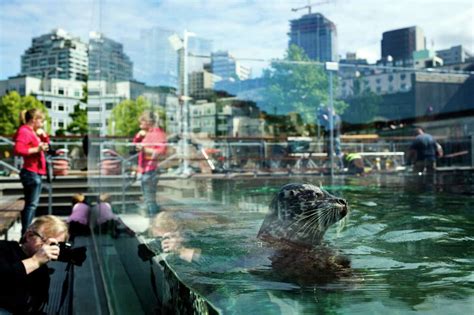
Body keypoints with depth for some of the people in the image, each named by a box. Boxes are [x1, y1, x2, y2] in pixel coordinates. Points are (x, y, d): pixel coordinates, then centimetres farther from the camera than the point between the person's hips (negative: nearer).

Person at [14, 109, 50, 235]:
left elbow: (46, 144, 28)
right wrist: (37, 149, -25)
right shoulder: (24, 131, -12)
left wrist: (44, 136, 11)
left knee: (31, 204, 11)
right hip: (31, 173, -10)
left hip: (36, 172, 10)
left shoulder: (33, 132, 17)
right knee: (31, 204, -12)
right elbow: (17, 149, -25)